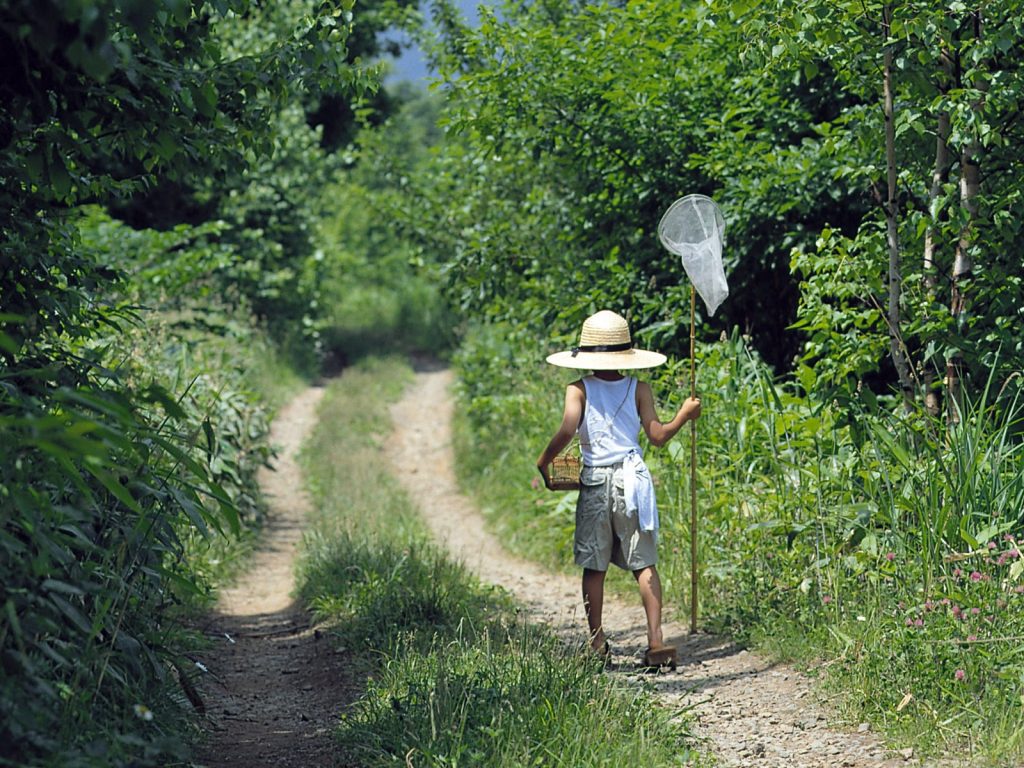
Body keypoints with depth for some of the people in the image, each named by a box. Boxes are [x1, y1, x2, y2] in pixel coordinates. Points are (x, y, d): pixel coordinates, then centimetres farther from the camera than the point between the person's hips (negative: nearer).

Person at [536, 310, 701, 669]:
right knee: (644, 564, 4)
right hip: (632, 477, 1)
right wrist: (685, 414, 15)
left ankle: (597, 644, 9)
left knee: (594, 567, 7)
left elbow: (567, 429, -15)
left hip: (595, 481, -1)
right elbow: (657, 436, -1)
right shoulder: (639, 389, 2)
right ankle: (656, 640, -5)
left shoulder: (578, 390, -2)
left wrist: (544, 461, -1)